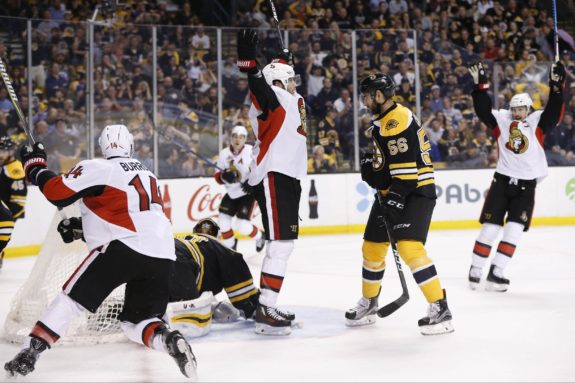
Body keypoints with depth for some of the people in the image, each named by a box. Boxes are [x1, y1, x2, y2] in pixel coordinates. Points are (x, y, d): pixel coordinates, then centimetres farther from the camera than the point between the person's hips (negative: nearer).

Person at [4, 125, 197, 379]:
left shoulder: (97, 168, 3)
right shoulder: (146, 173, 26)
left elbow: (57, 193, -2)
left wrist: (34, 165, 13)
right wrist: (85, 226, 37)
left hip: (126, 247, -6)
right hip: (162, 255, 6)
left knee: (72, 297, 4)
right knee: (137, 321, 16)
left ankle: (29, 352, -4)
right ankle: (168, 339, -14)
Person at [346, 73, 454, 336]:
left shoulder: (398, 120, -19)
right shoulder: (381, 120, 14)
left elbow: (406, 167, -25)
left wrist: (394, 200, -26)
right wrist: (370, 163, 11)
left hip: (415, 191, -10)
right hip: (391, 193, 11)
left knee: (409, 247, -23)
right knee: (372, 247, 15)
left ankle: (440, 309, -19)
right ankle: (368, 304, 33)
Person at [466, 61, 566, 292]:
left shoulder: (538, 122, -1)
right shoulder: (502, 120, 2)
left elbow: (554, 111, -13)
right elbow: (483, 109, -5)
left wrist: (556, 85, -23)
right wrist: (480, 85, -15)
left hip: (526, 186, 0)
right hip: (502, 180, 0)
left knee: (514, 230, -6)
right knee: (490, 227, 2)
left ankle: (496, 273, -2)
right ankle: (475, 270, 11)